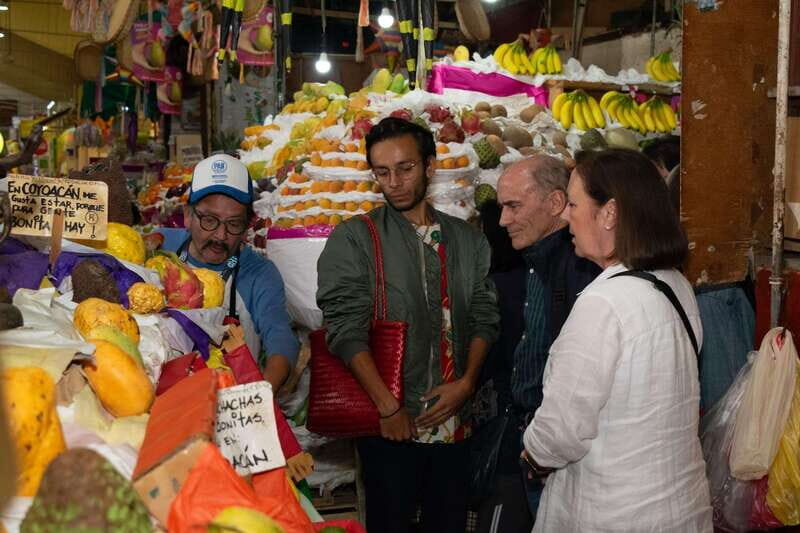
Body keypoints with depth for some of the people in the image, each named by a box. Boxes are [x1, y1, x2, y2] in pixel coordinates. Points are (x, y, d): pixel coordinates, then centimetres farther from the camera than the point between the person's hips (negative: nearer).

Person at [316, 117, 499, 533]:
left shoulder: (467, 240, 10)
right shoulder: (353, 239, -3)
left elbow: (485, 316, 8)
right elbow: (347, 329, -11)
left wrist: (467, 382, -7)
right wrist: (388, 406, -15)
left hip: (455, 419, 3)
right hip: (390, 423, -3)